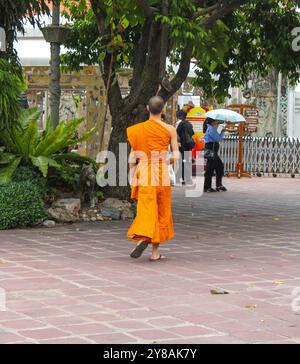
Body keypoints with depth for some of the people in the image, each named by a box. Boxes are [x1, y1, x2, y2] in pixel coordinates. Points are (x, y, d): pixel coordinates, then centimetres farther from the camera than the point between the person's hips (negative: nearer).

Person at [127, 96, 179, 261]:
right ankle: (155, 252, 12)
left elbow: (133, 156, 3)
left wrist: (132, 178, 11)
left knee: (146, 209, 3)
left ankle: (142, 238, -28)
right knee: (161, 212, 10)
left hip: (143, 172, 1)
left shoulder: (137, 129, 2)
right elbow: (176, 155, -3)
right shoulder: (170, 129, -3)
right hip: (162, 172, -1)